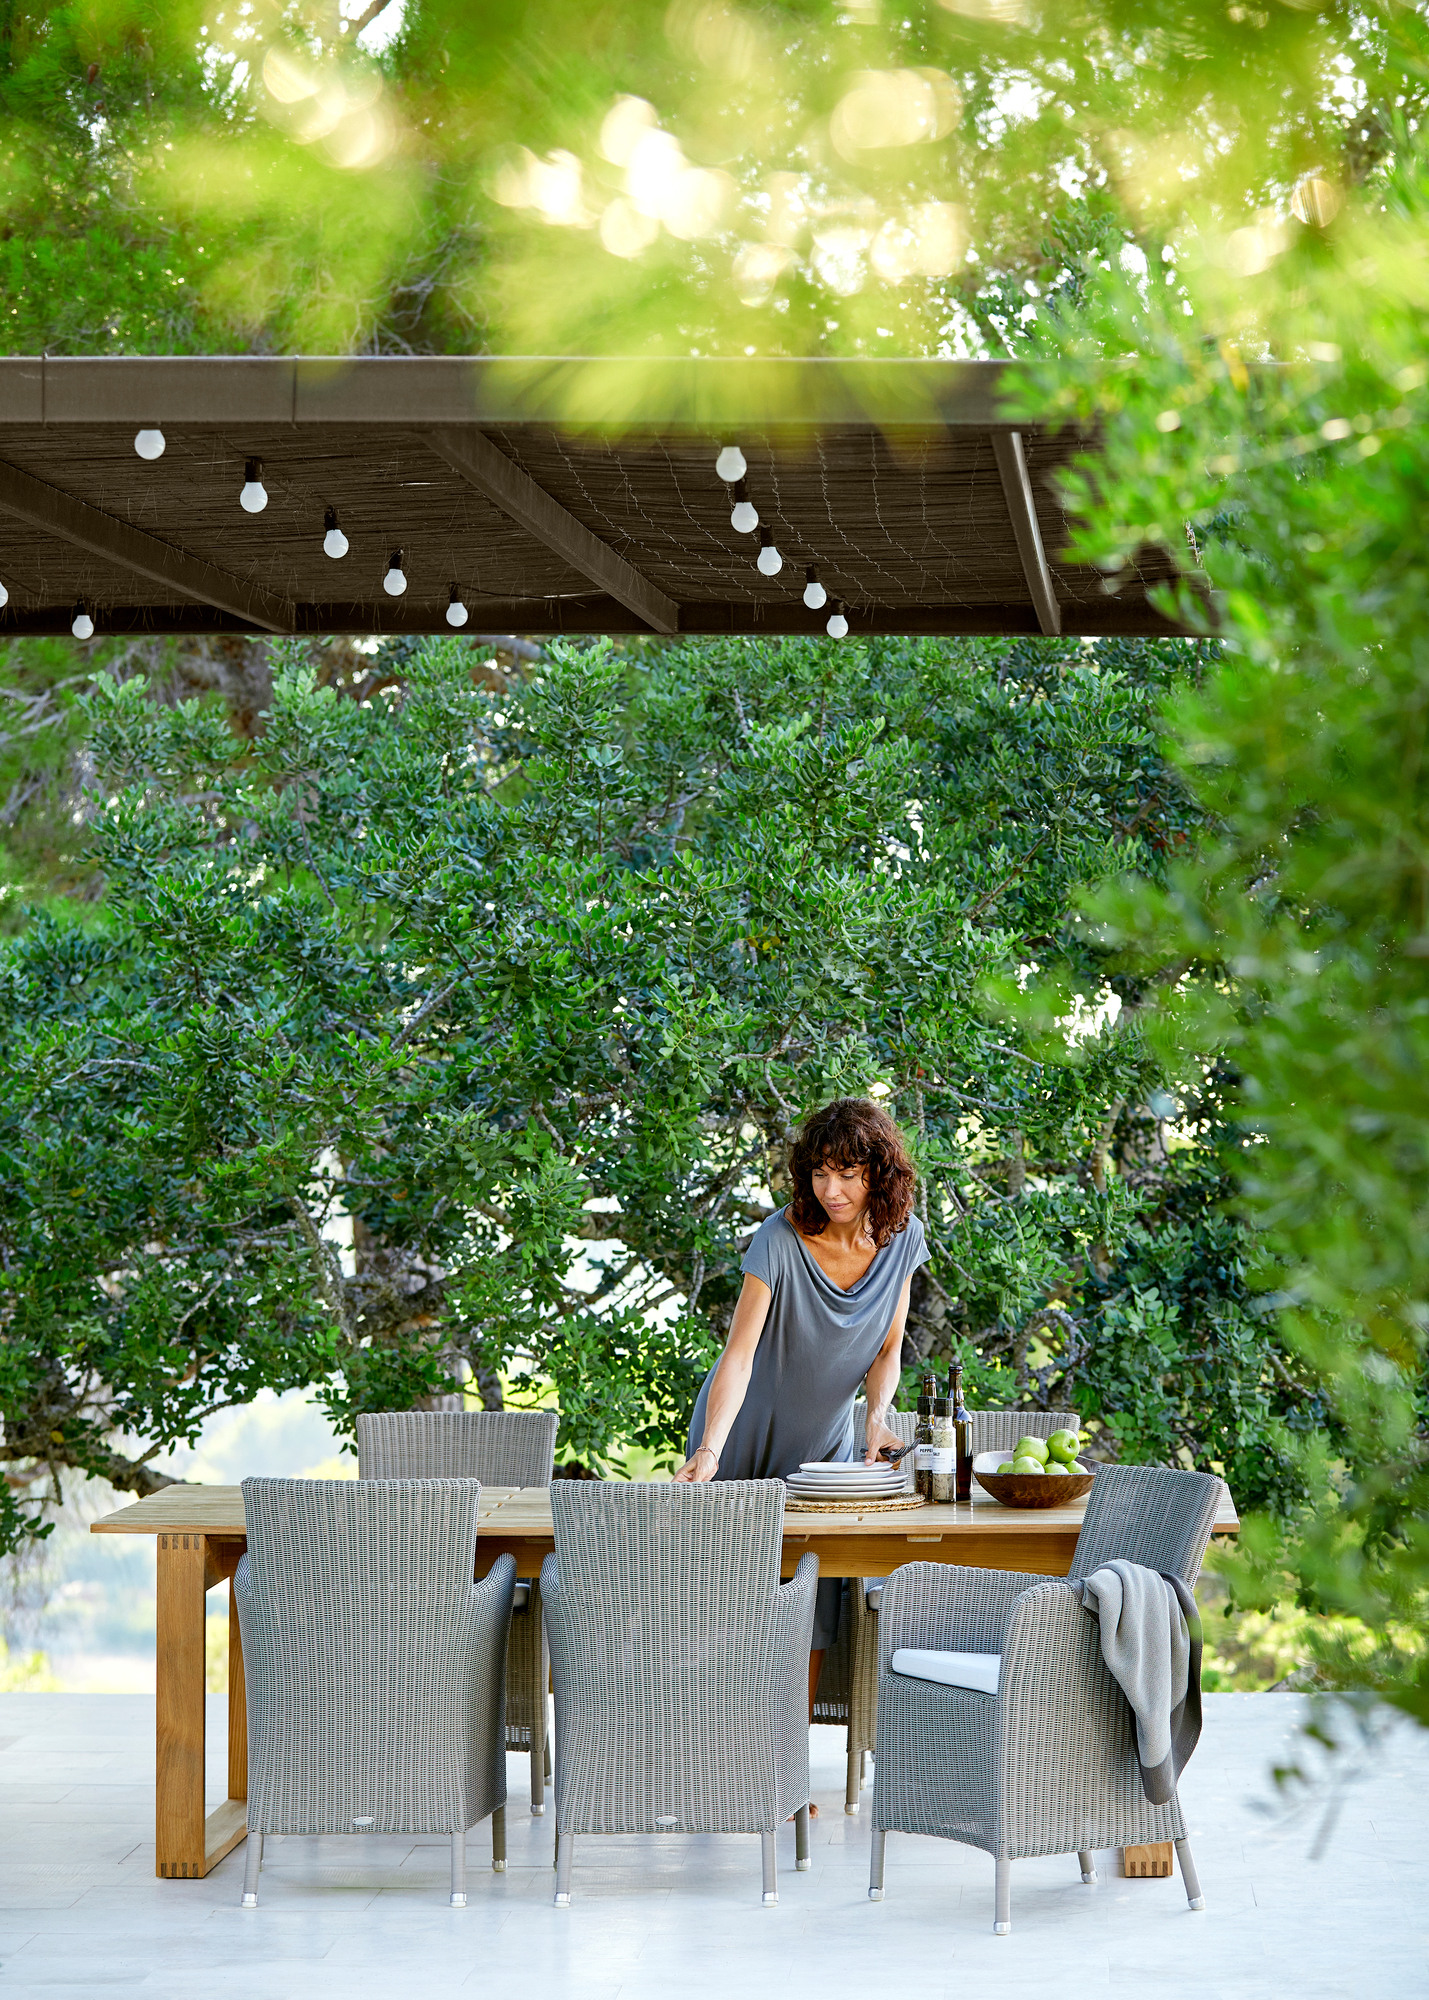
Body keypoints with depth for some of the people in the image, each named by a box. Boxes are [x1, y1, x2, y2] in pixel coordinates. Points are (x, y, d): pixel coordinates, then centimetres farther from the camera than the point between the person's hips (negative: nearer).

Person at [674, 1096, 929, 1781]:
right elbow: (739, 1353, -33)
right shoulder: (781, 1240, -26)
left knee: (812, 1604, -4)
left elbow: (888, 1348, 1)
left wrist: (877, 1413, -18)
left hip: (825, 1443, 3)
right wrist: (709, 1449, -46)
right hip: (747, 1438, -3)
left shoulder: (902, 1237, -10)